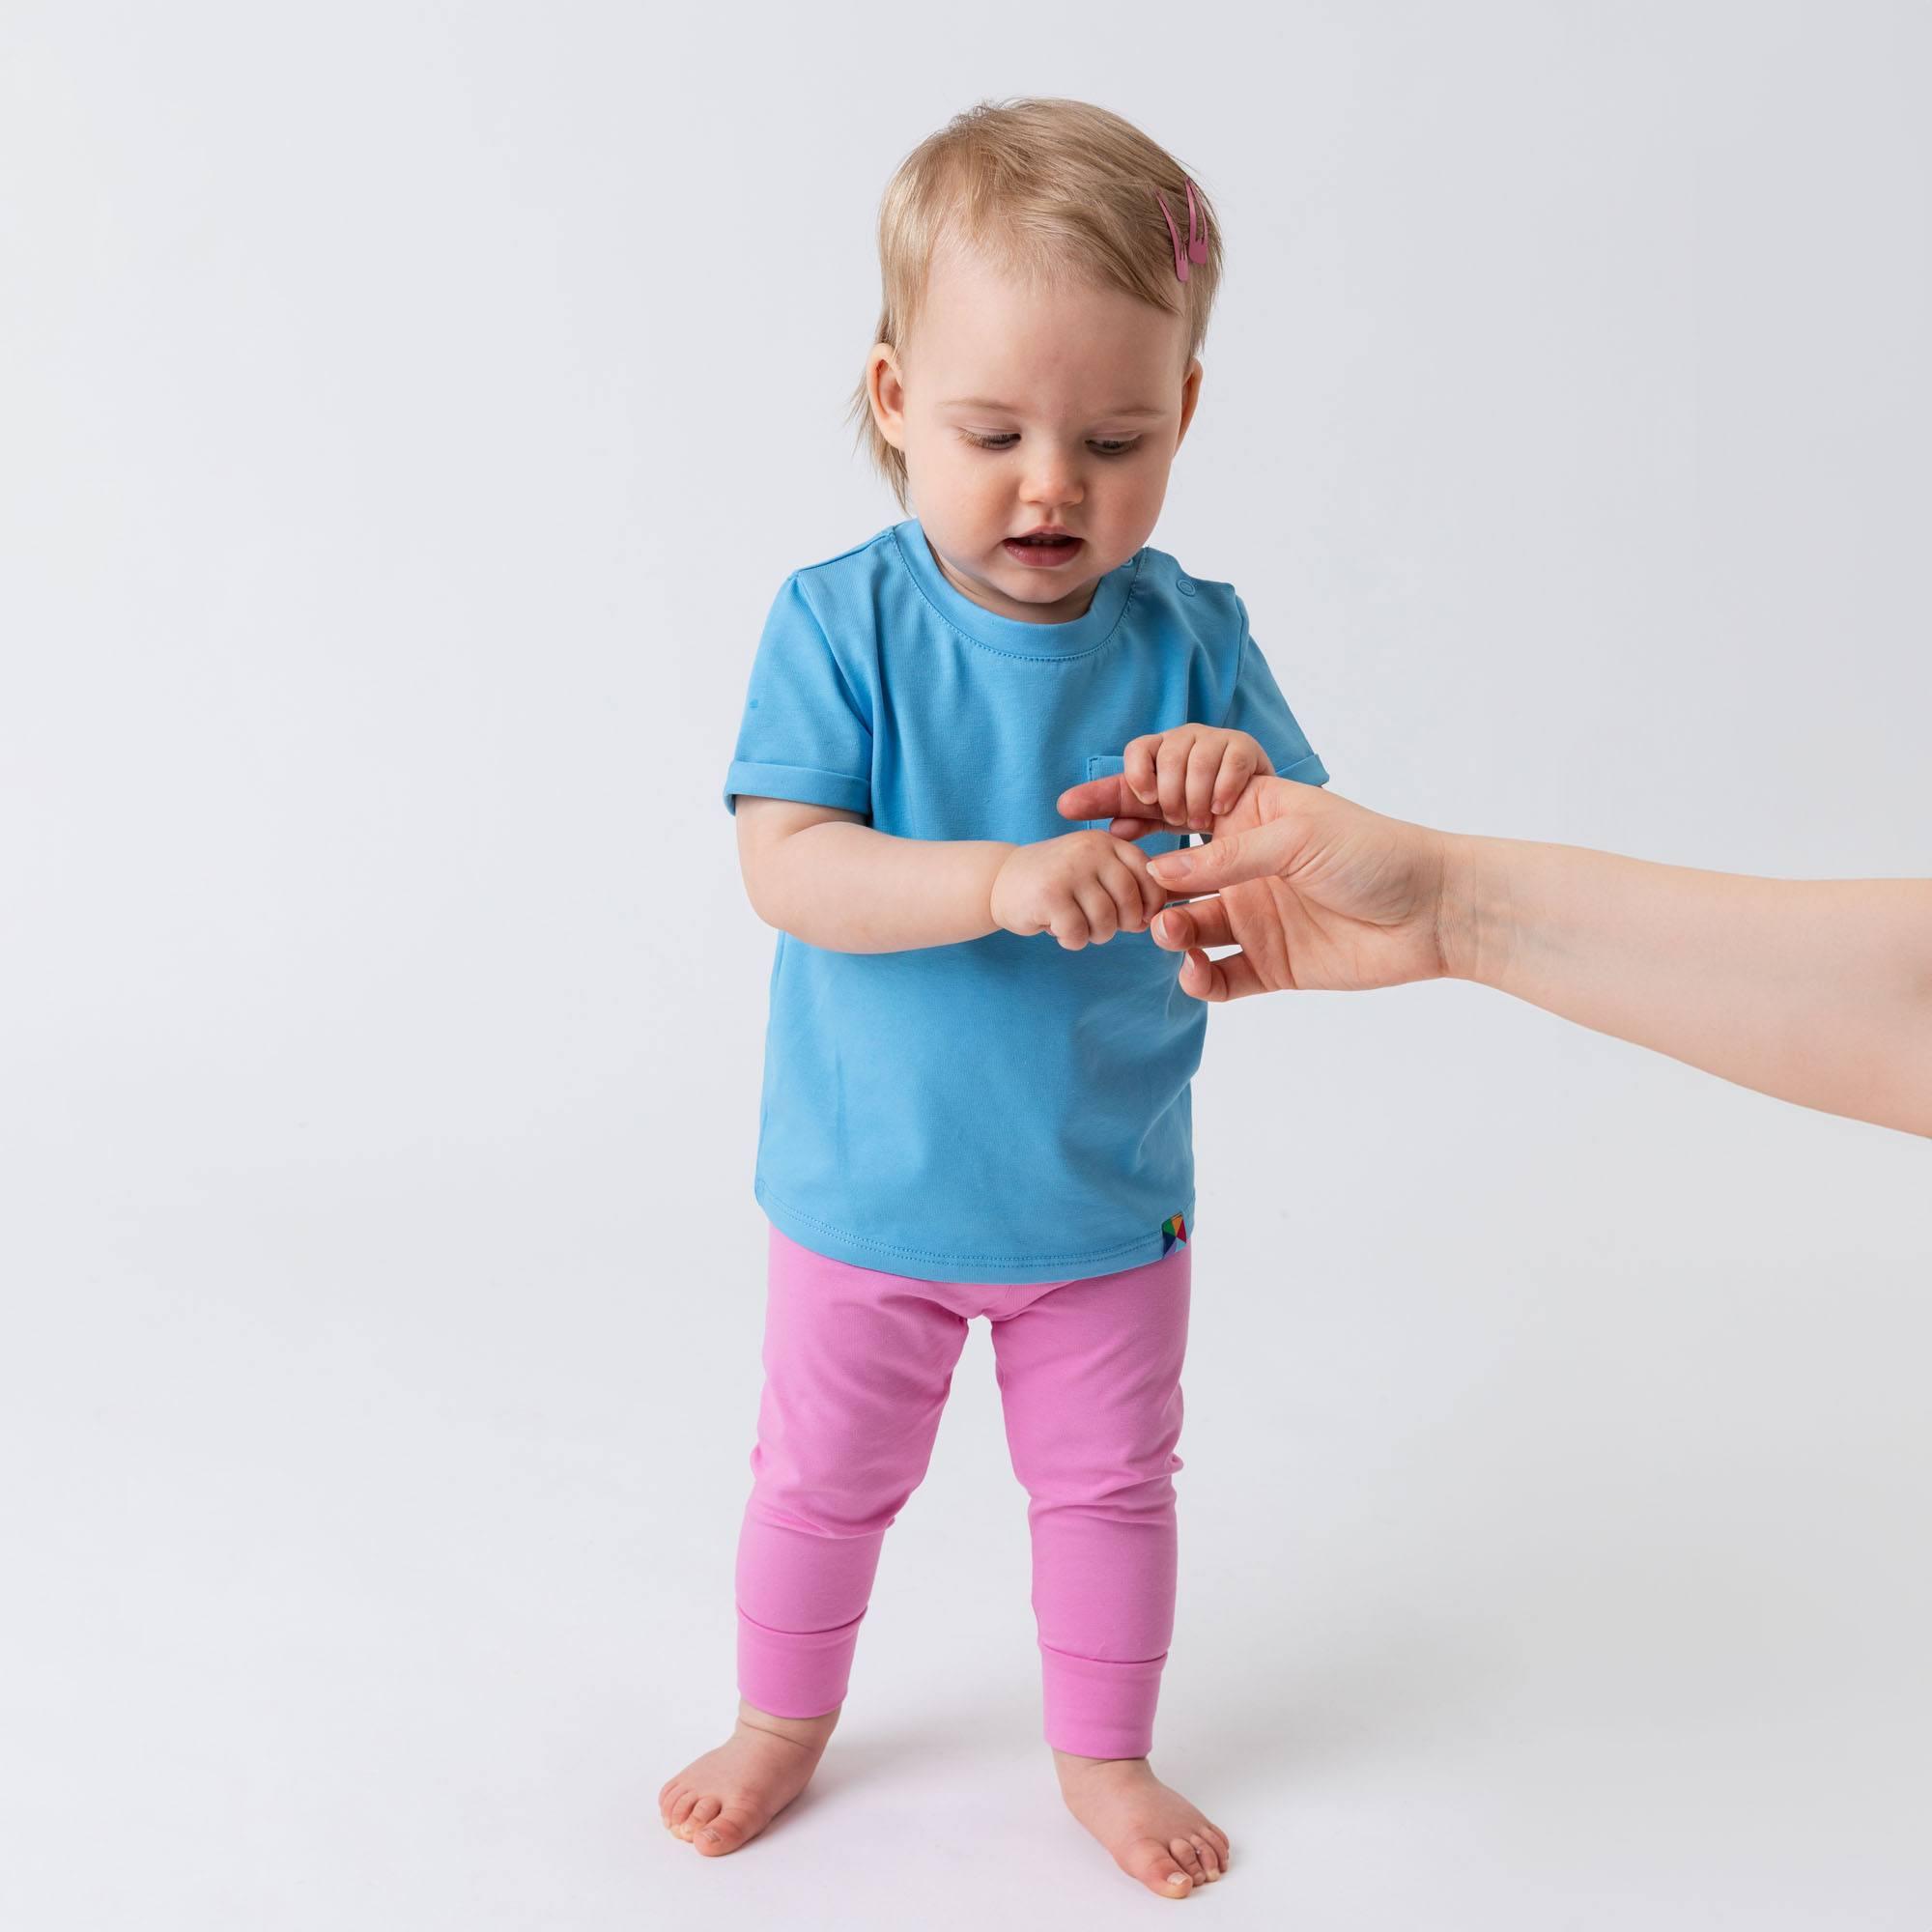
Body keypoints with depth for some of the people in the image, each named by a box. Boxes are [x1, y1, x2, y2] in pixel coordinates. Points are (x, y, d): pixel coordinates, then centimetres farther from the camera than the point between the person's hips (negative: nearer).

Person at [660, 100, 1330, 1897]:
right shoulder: (838, 623, -15)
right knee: (823, 1477, 19)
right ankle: (783, 1716, 46)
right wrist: (1000, 882, -40)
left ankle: (1103, 1751, 44)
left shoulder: (1191, 639, -10)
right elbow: (784, 867, -25)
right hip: (867, 1191, -1)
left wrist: (1246, 798, -33)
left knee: (1107, 1483, 18)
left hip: (1108, 1196, 2)